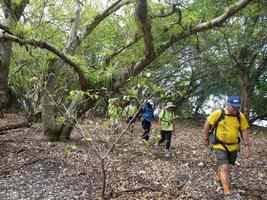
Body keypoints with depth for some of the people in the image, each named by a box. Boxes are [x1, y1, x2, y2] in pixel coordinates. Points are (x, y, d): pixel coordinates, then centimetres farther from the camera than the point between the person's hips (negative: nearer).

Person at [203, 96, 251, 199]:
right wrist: (206, 138, 3)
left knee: (224, 165, 21)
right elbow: (207, 124, -5)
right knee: (224, 168, -12)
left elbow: (244, 131, 0)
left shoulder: (240, 116, -6)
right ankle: (228, 193, -6)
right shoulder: (218, 113, -16)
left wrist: (247, 146, -4)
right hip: (220, 146, -4)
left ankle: (218, 177, 51)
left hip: (233, 146, 4)